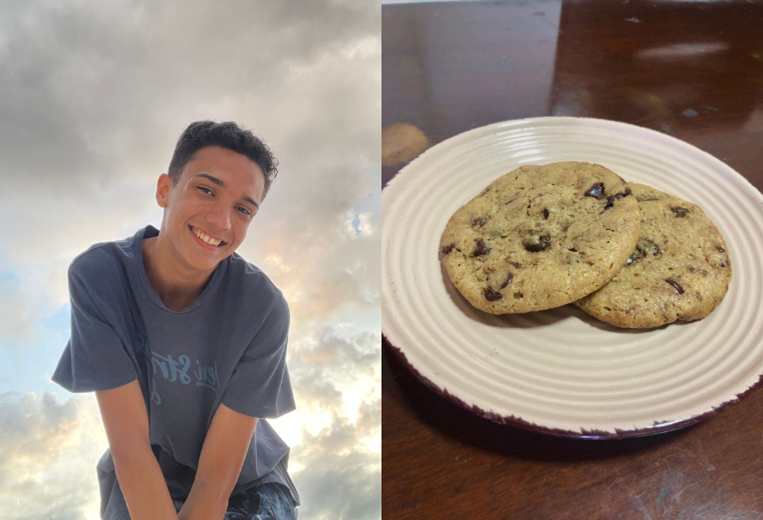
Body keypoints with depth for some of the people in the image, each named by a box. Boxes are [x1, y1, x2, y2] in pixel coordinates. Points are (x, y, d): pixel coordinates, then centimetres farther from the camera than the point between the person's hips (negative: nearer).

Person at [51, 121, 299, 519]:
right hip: (138, 484, 1)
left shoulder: (262, 307, -24)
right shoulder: (97, 276, -20)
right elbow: (130, 445, -22)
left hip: (246, 484, 0)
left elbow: (218, 476, -20)